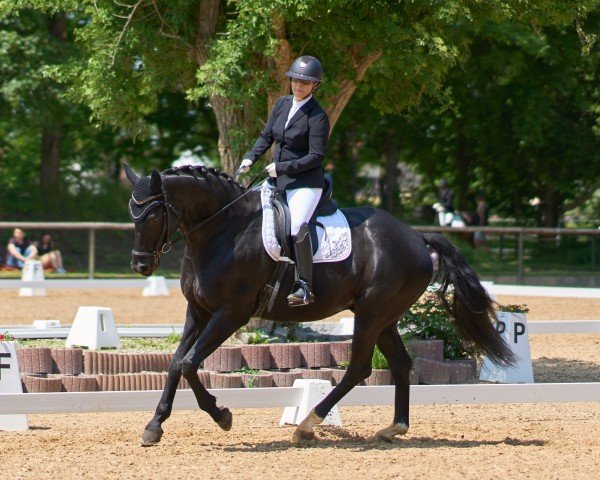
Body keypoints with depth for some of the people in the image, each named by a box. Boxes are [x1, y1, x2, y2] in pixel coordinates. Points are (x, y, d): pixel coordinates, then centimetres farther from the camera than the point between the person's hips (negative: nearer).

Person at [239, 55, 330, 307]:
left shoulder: (317, 116, -13)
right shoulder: (282, 104, 8)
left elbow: (316, 156, -17)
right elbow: (266, 136, 16)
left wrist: (281, 167, -18)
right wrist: (250, 158, 0)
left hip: (305, 181, -8)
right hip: (277, 178, 8)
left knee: (297, 226, -28)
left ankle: (304, 287, -25)